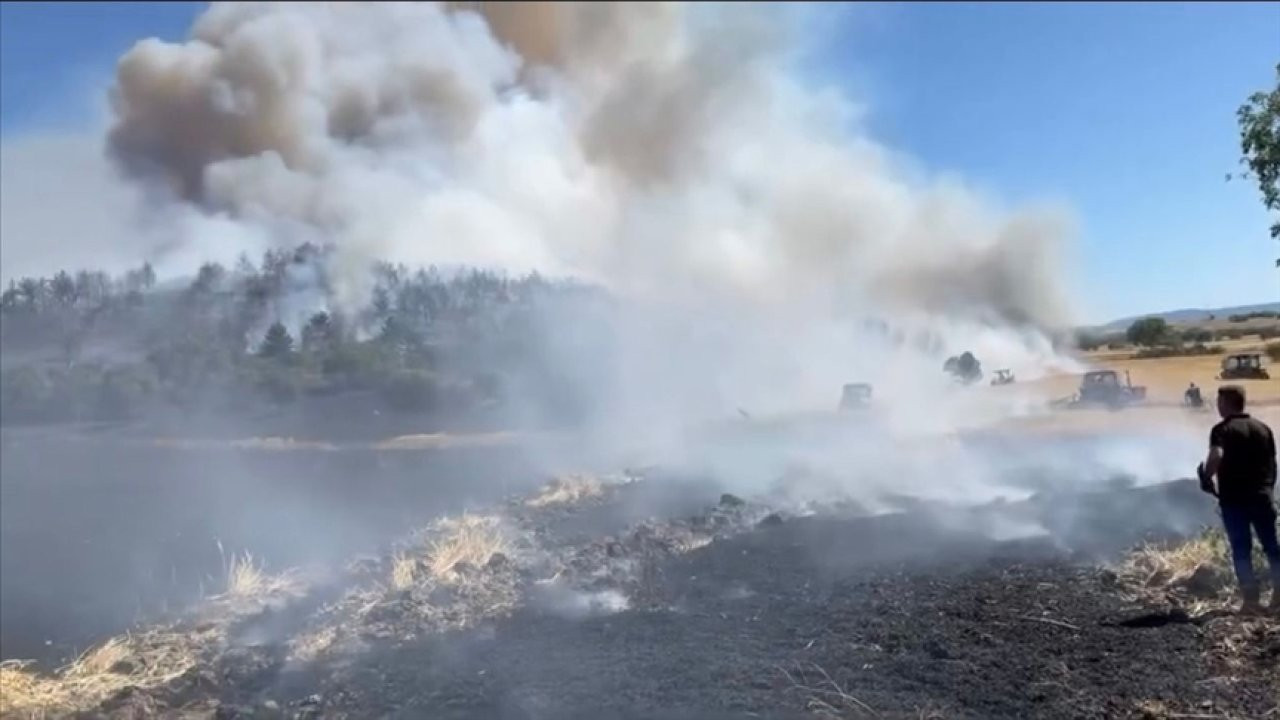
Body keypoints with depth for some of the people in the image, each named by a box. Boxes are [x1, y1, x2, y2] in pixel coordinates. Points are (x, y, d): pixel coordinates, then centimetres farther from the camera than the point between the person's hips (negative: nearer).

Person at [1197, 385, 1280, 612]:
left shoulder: (1222, 429, -9)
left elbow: (1216, 457, -26)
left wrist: (1206, 477, -10)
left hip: (1234, 499, -4)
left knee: (1241, 549, 2)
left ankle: (1251, 599, 1)